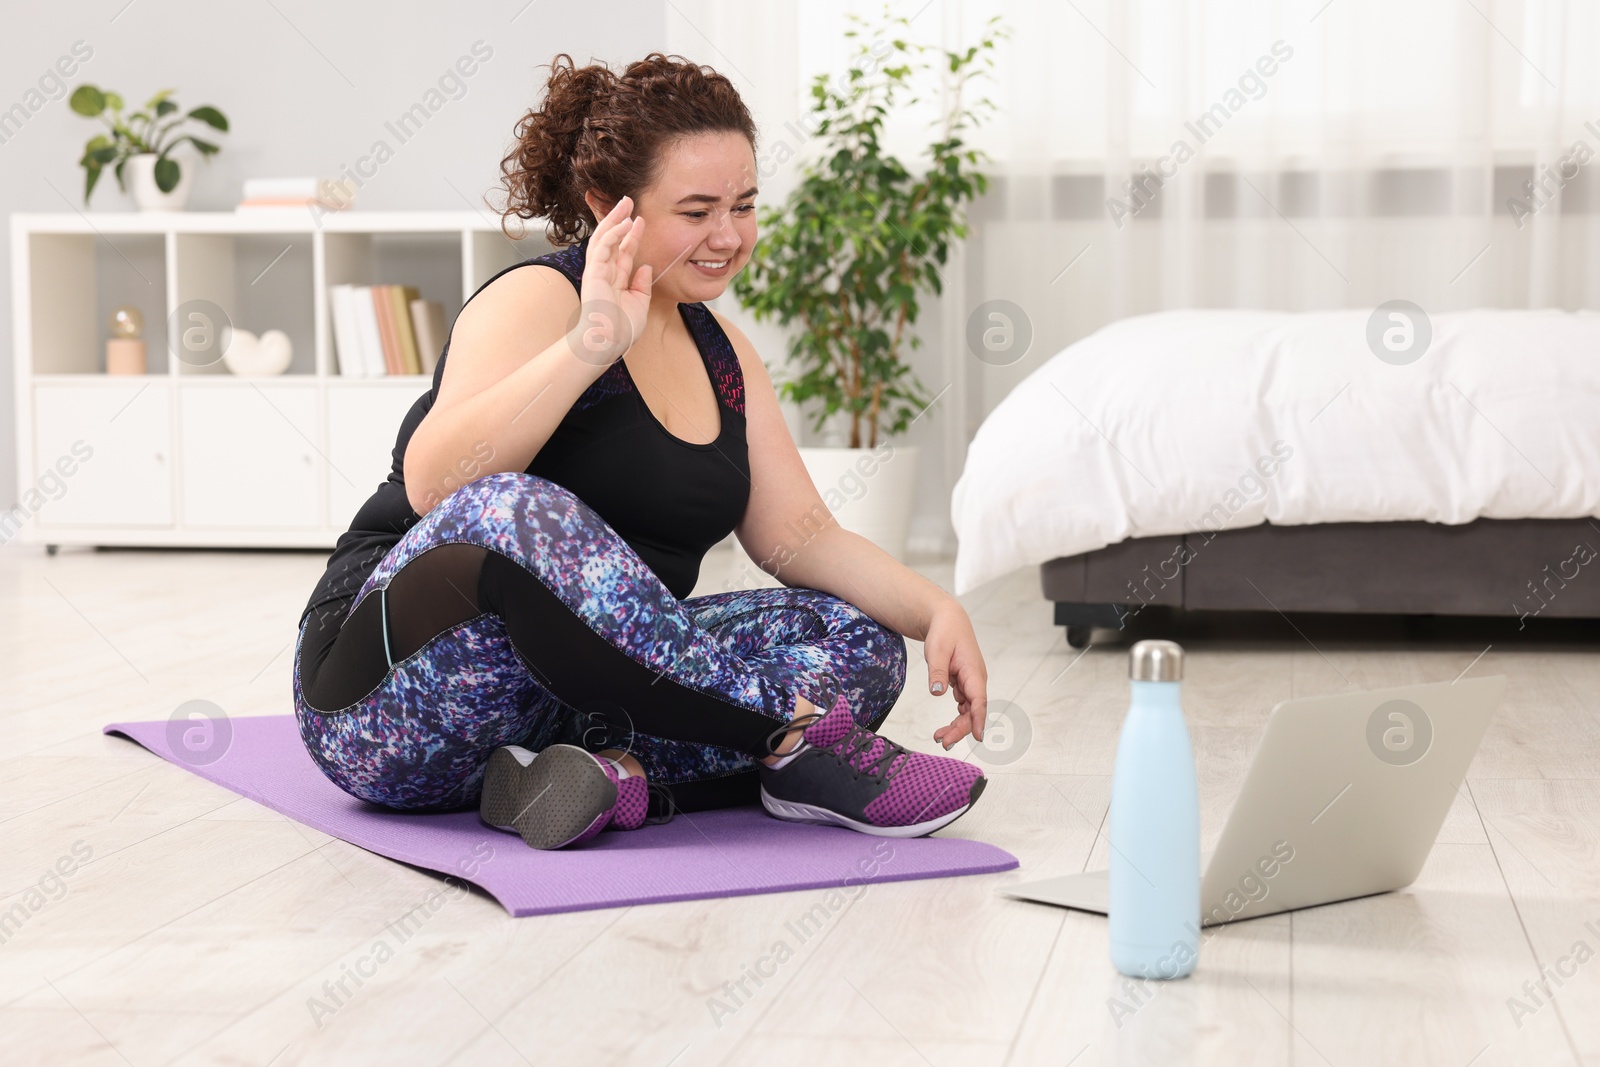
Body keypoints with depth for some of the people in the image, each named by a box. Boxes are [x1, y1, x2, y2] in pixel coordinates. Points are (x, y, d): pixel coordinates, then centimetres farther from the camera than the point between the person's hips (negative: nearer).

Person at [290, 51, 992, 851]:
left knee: (860, 641, -10)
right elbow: (430, 484, -27)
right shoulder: (538, 298, -11)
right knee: (511, 513, -38)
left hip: (584, 688, 7)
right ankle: (801, 742, -33)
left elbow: (802, 536, 8)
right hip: (388, 690, -7)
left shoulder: (720, 350, 12)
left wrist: (938, 612, -8)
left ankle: (617, 775, -28)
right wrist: (588, 347, -36)